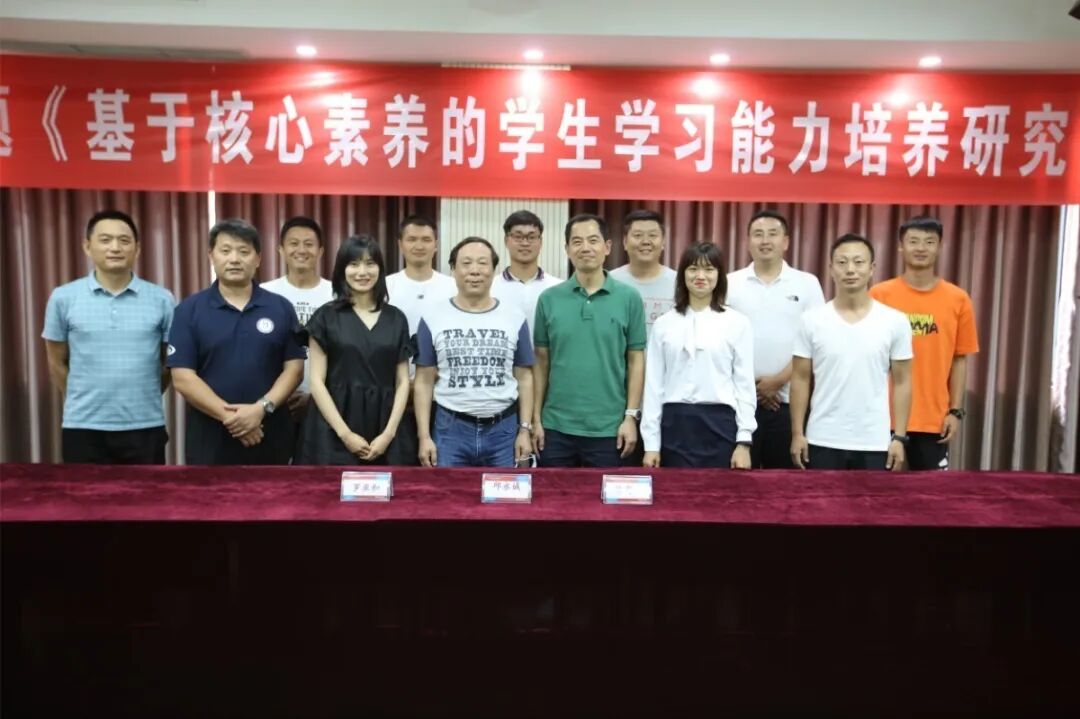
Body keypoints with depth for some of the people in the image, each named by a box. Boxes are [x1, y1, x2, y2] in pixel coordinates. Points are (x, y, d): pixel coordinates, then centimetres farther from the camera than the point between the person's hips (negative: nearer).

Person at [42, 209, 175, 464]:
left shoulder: (162, 299, 0)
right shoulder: (63, 298, 0)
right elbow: (57, 363, 9)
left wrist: (144, 398, 12)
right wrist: (83, 401, 11)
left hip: (145, 427, 0)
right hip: (83, 427, 0)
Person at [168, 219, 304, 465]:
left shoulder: (281, 308, 4)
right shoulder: (189, 310, 0)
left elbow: (294, 368, 0)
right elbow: (182, 378, -6)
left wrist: (262, 408, -16)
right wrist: (228, 415, -16)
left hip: (270, 436, 2)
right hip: (210, 438, -1)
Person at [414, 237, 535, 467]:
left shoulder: (515, 318, 3)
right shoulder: (433, 319, 1)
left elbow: (524, 378, 6)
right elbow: (424, 381, 2)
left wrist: (525, 429, 1)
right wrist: (424, 436, -3)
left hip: (504, 429, 1)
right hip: (450, 428, -1)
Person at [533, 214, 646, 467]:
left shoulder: (629, 298, -1)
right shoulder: (548, 299, 2)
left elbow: (636, 361, 1)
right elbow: (542, 362, 5)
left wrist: (631, 416, -4)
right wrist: (536, 418, 2)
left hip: (608, 428, -1)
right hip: (557, 427, 1)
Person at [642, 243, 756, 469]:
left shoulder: (737, 323, 3)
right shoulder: (664, 323, 6)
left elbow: (745, 384, 2)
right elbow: (654, 385, 5)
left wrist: (744, 441, -4)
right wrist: (651, 443, 2)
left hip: (720, 424, -1)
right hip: (675, 425, 1)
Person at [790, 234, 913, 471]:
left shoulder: (895, 322, -1)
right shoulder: (811, 321, -2)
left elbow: (901, 382, 2)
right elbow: (800, 379, 1)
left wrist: (899, 437, -2)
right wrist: (797, 433, -2)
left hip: (875, 442, 0)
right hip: (823, 440, 0)